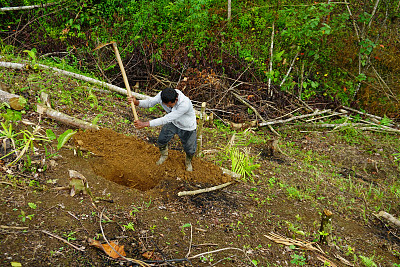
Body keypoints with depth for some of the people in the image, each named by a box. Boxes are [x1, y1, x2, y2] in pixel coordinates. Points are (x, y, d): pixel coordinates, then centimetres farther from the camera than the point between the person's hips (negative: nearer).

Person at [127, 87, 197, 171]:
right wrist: (136, 102, -37)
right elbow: (150, 102, -14)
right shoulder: (162, 95, -28)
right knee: (161, 141, 15)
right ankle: (164, 155, 50)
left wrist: (145, 124, -44)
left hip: (187, 127, -4)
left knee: (190, 150, 10)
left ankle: (188, 161, 47)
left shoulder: (185, 104, -45)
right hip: (173, 123, 5)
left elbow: (166, 119, -44)